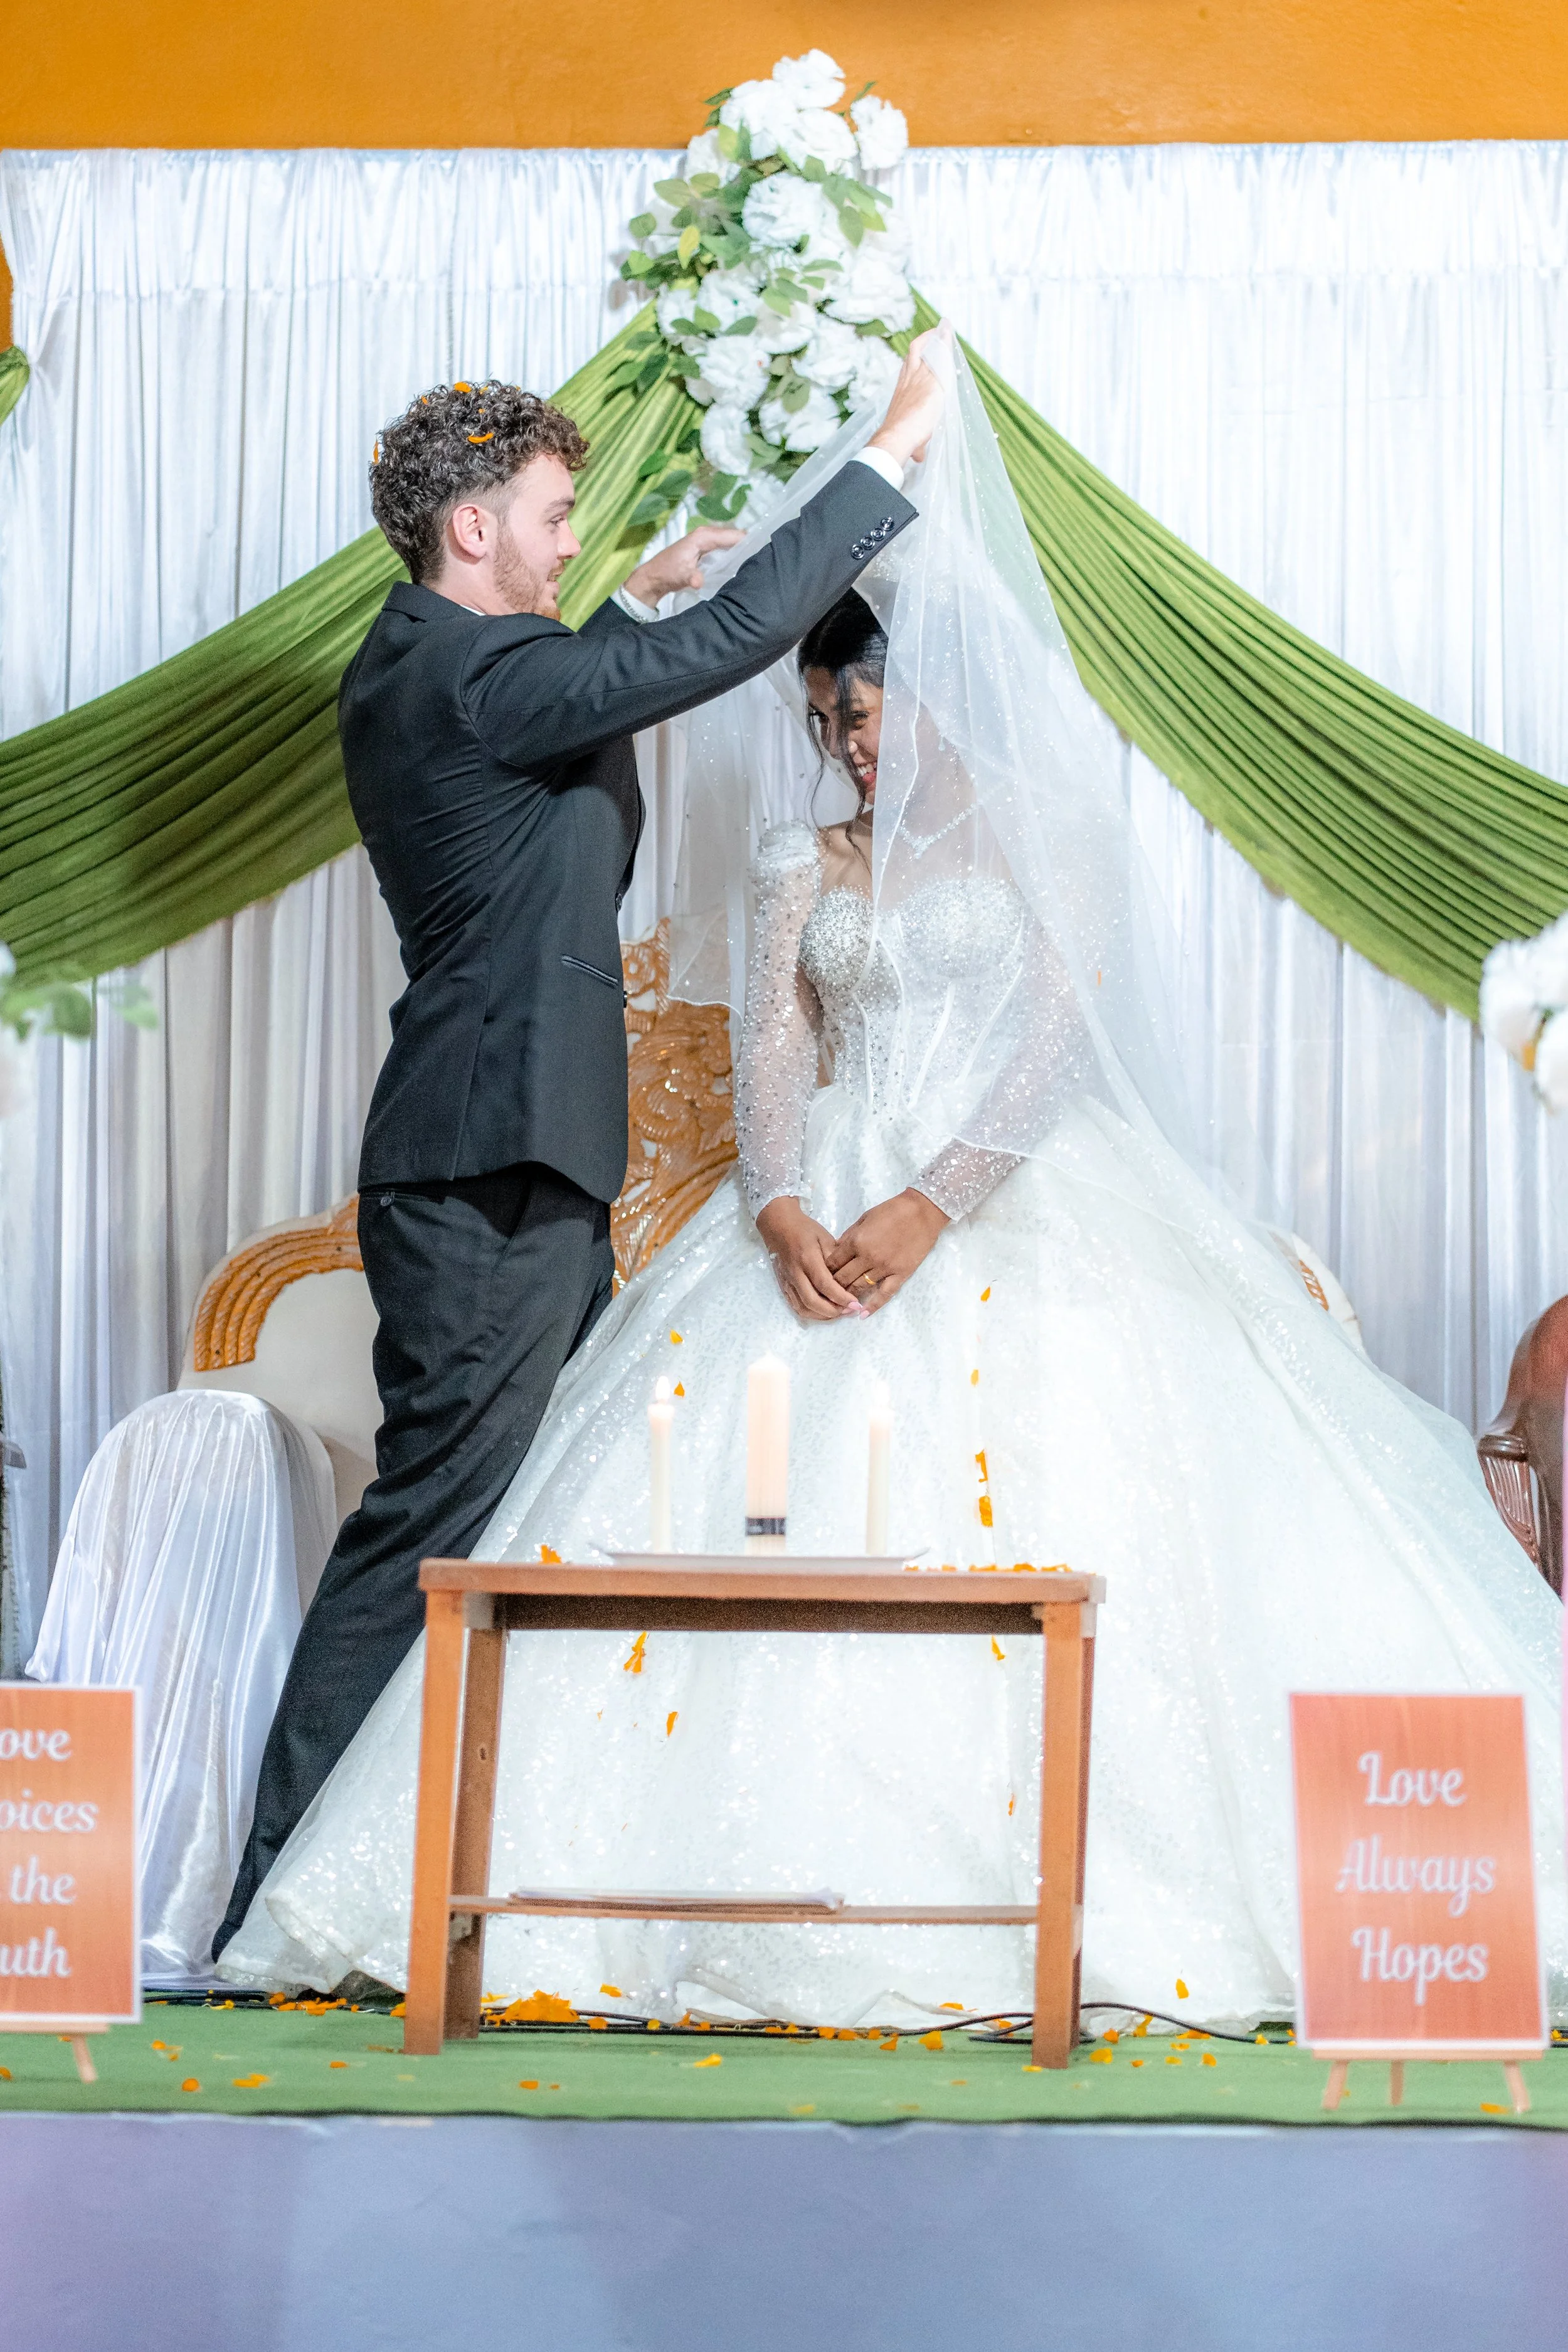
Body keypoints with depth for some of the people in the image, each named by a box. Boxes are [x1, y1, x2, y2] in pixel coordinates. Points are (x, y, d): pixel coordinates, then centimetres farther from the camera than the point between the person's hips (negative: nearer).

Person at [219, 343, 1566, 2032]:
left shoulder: (1041, 827, 5)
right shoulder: (804, 853, 16)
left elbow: (1063, 1032, -6)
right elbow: (772, 1044, 7)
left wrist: (933, 1208, -17)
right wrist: (781, 1212, -13)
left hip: (1013, 1204, -3)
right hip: (826, 1212, 3)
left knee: (1047, 1499, -14)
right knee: (777, 1497, -9)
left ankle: (1056, 1887, -9)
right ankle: (792, 1885, -6)